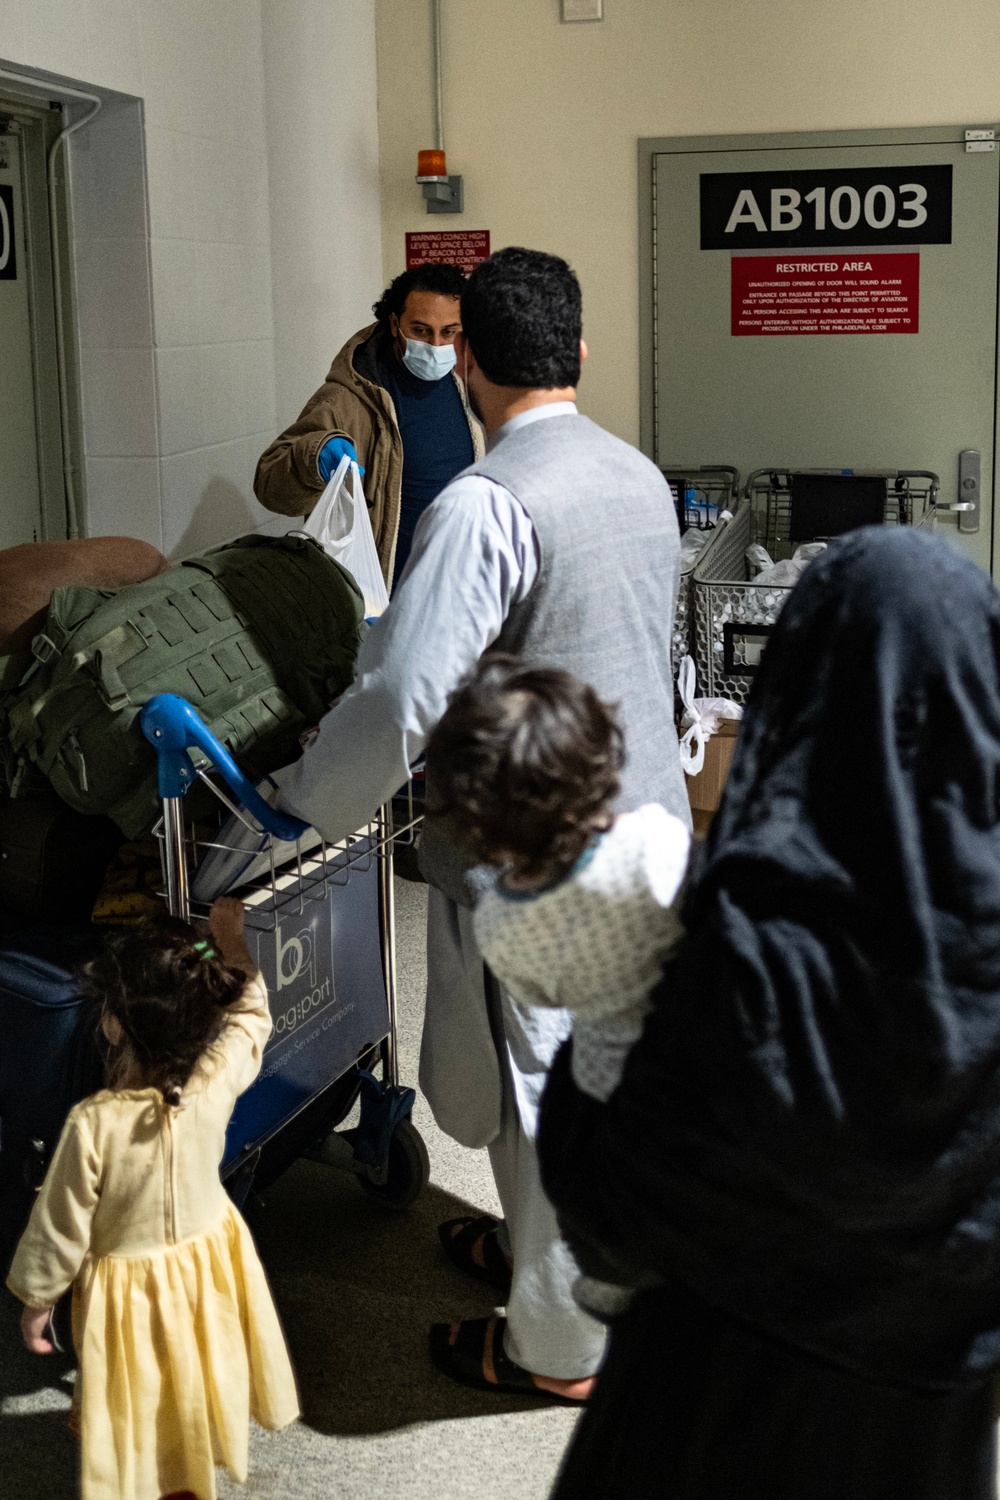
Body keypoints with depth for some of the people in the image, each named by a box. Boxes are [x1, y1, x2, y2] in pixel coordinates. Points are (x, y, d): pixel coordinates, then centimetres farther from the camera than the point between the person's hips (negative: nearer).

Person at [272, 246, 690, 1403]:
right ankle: (539, 1246, 46)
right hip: (641, 822, 8)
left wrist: (299, 806, -13)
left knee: (543, 1090, 7)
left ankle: (556, 1348, 25)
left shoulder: (486, 506, -23)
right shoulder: (640, 476, 5)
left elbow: (401, 697, -28)